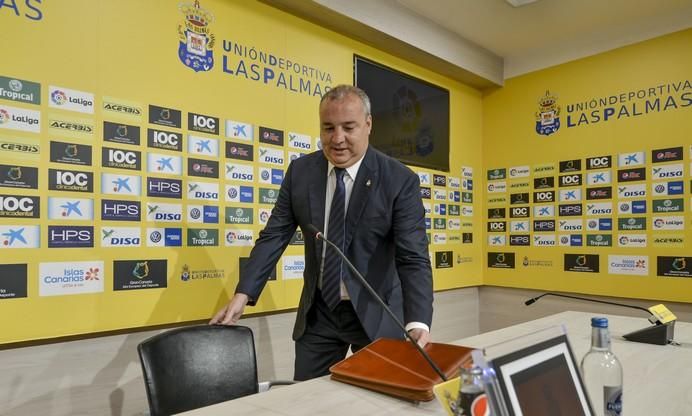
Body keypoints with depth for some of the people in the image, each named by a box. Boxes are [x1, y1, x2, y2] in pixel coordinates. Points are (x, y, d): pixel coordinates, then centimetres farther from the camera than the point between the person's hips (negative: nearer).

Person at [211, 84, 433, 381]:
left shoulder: (400, 180, -14)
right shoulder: (300, 171, -4)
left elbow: (413, 257, -19)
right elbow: (274, 236, -2)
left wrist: (418, 323, -34)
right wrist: (243, 294, -13)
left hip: (374, 313, -2)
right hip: (318, 311, 3)